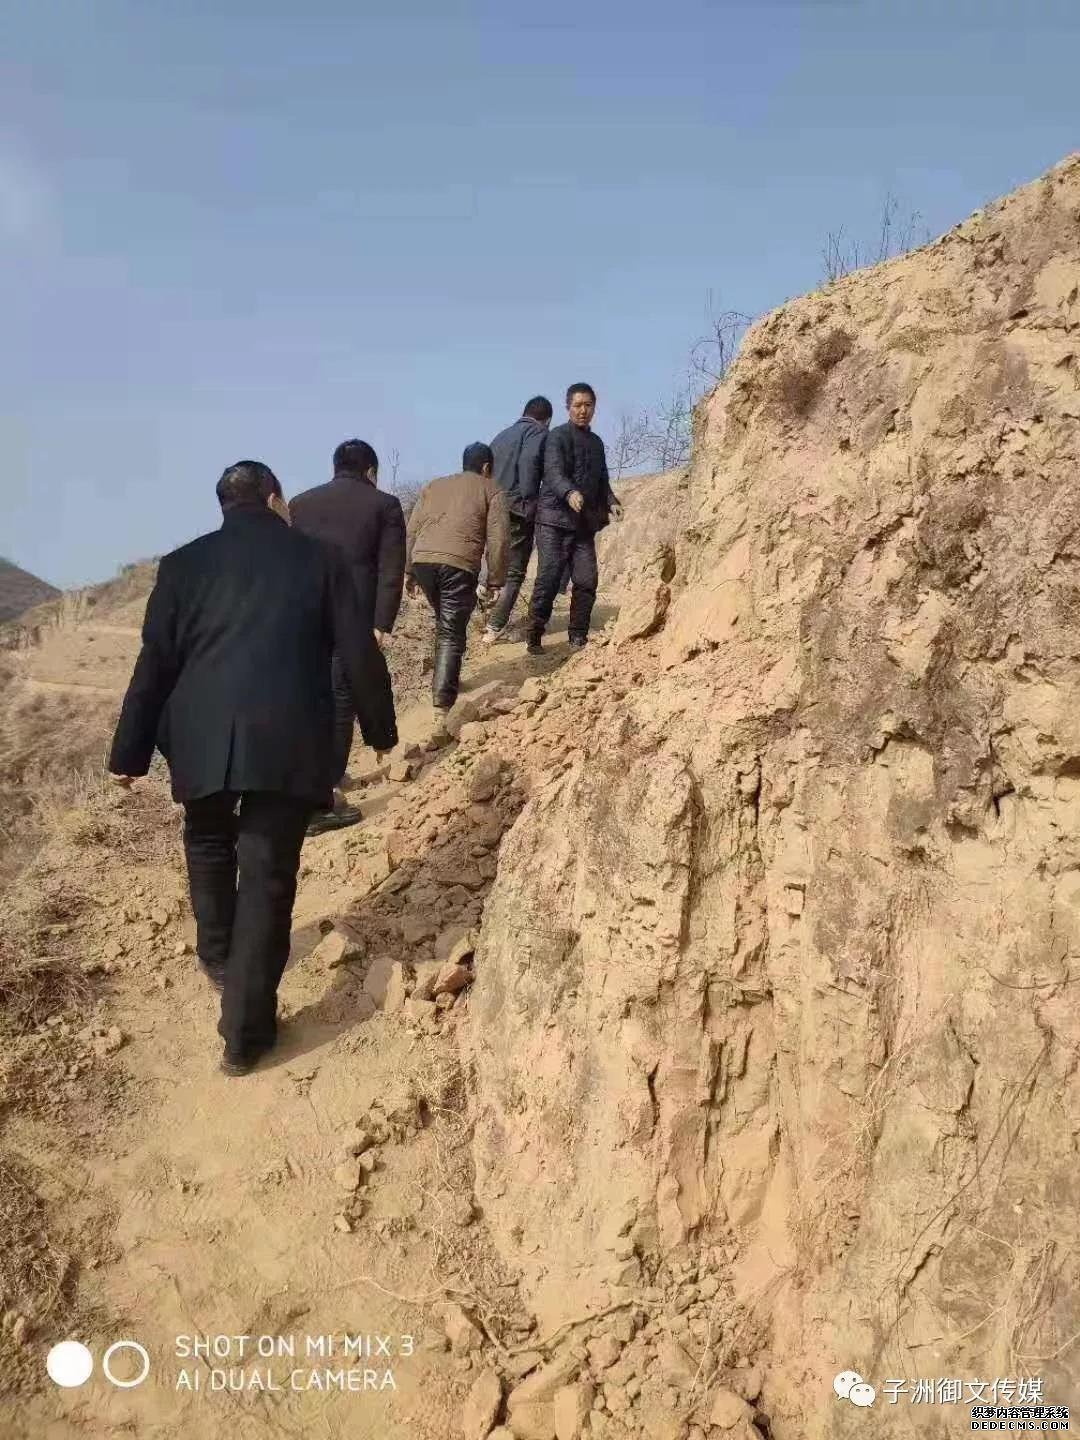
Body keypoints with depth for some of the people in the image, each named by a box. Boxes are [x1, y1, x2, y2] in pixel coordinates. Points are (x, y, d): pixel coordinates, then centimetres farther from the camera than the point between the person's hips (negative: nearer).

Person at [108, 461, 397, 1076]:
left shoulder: (185, 563, 8)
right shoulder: (320, 558, 7)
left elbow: (155, 665, 6)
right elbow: (360, 654, 5)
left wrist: (130, 754, 13)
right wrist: (381, 728, 18)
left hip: (204, 736, 2)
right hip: (289, 737, -1)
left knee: (209, 840, 29)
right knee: (268, 872, 4)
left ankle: (218, 956, 43)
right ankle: (246, 1032, 6)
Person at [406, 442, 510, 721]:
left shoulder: (433, 486, 27)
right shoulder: (491, 490, 15)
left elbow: (411, 532, 22)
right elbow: (498, 540, 4)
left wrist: (409, 571, 25)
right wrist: (495, 580, 8)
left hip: (422, 560, 4)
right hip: (459, 564, -4)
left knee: (444, 622, 26)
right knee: (451, 633, -3)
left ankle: (445, 678, 34)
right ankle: (442, 704, -11)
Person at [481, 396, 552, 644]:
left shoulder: (502, 435, 22)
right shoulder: (538, 433, -1)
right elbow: (529, 462, -20)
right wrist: (529, 501, -16)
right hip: (516, 510, -7)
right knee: (514, 572, -1)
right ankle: (495, 627, -6)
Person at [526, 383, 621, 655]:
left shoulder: (597, 442, 20)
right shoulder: (558, 436, -3)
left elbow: (602, 481, 26)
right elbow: (554, 472, -20)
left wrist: (611, 502, 6)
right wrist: (569, 493, -39)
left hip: (585, 524, 6)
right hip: (555, 520, -6)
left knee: (587, 581, 0)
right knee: (548, 580, -10)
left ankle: (578, 637, 11)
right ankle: (535, 638, -1)